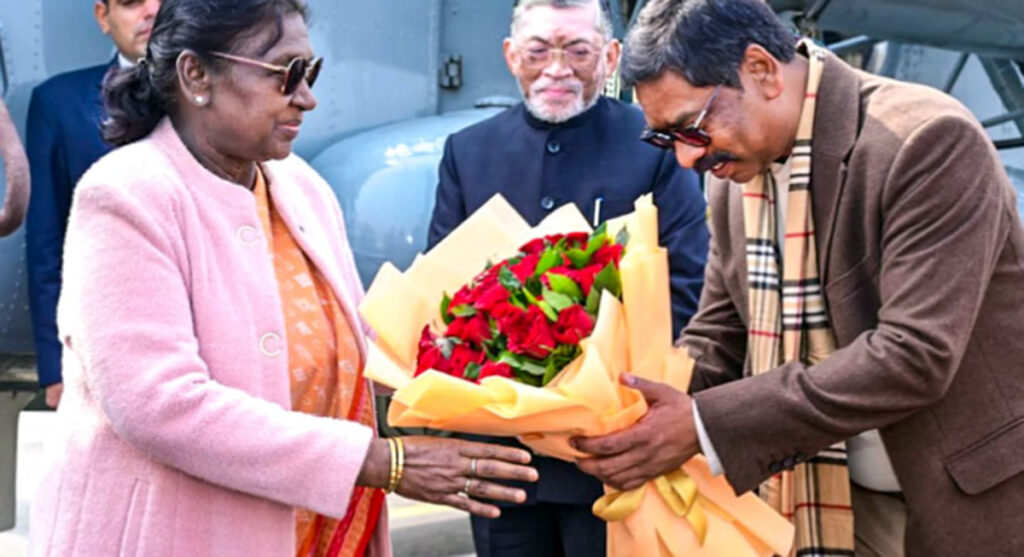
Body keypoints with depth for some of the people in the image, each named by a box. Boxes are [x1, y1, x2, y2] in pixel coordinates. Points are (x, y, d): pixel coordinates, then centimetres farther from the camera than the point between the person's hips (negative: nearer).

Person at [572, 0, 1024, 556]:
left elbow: (915, 355, -27)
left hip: (973, 499, -5)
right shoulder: (736, 174, 0)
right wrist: (640, 425, -13)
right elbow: (718, 337, 7)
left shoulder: (927, 140, -21)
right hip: (831, 501, 6)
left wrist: (705, 425, -27)